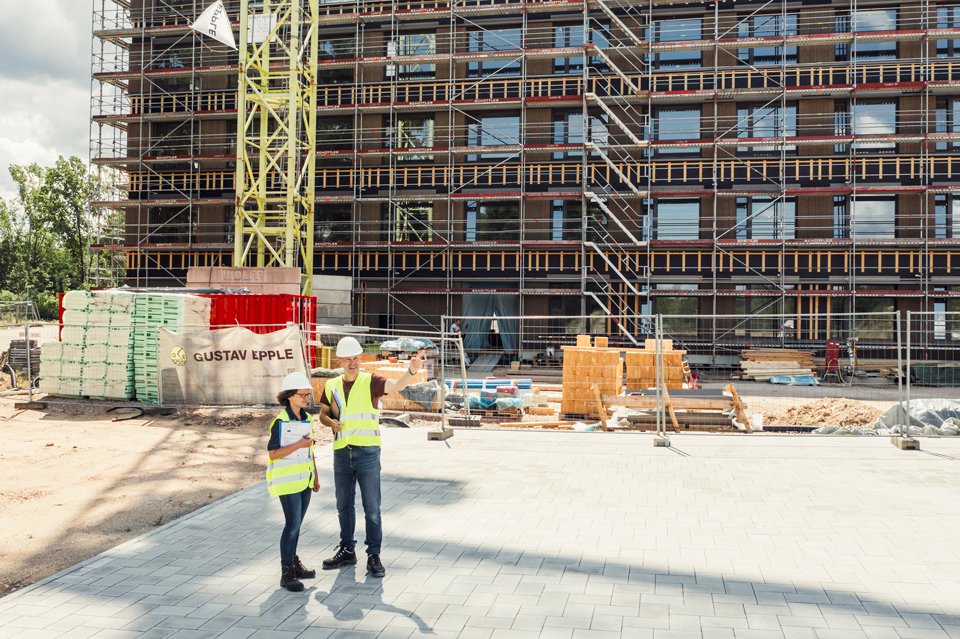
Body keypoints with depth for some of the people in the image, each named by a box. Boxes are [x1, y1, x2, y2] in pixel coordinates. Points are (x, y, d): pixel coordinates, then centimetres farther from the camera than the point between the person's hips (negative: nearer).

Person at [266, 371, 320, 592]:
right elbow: (273, 454, -17)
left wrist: (315, 476, 18)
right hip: (287, 481, -7)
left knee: (296, 524, 15)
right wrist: (299, 444, -25)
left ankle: (293, 561, 28)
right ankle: (287, 572, -1)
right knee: (292, 524, -8)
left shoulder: (307, 419, 7)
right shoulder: (280, 422, -15)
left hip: (304, 479, 7)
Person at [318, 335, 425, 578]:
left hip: (368, 452, -4)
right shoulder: (332, 386, 7)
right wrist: (331, 422, -5)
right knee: (344, 505, 15)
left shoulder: (371, 382, -6)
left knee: (372, 507, 0)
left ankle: (374, 555, 9)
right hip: (341, 453, 4)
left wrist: (411, 371, -46)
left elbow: (397, 385, -25)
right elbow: (323, 414, 19)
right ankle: (347, 550, 29)